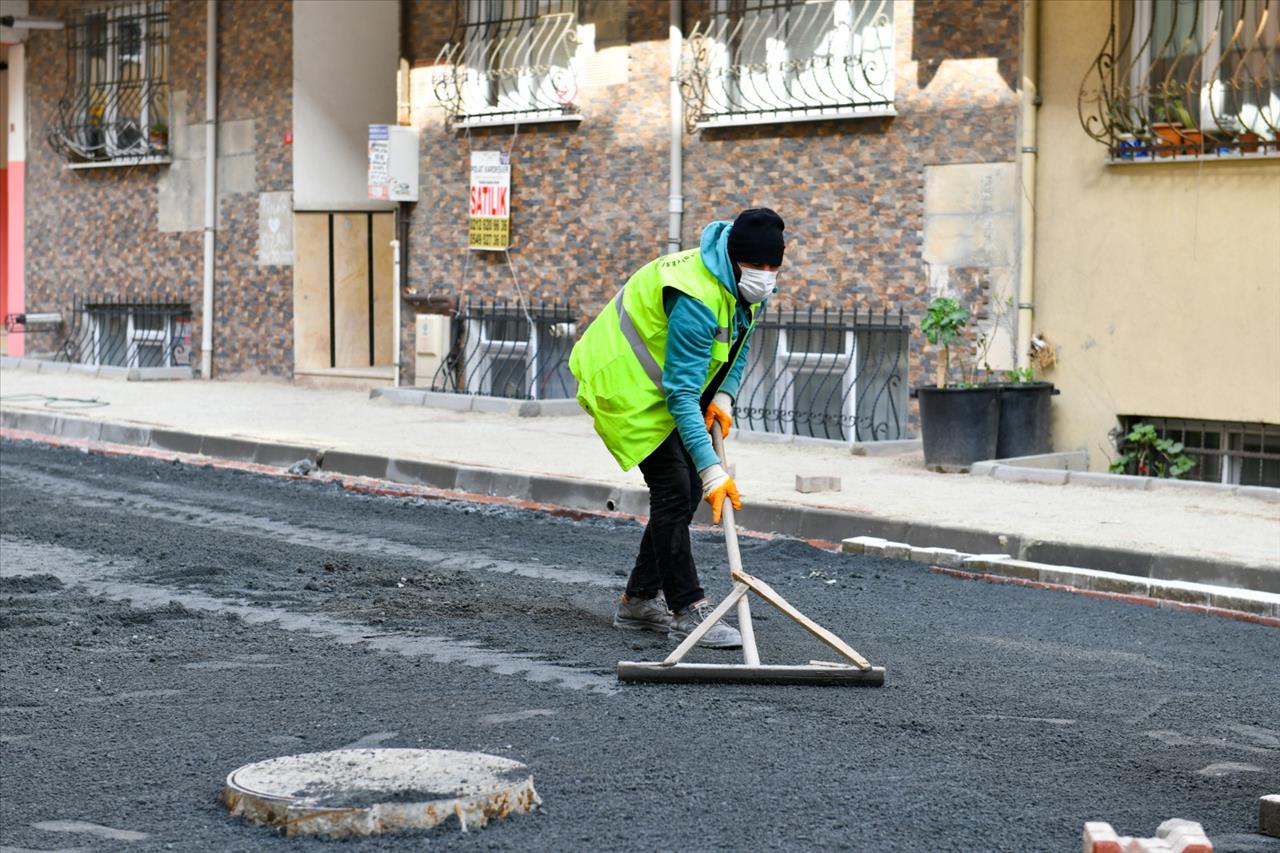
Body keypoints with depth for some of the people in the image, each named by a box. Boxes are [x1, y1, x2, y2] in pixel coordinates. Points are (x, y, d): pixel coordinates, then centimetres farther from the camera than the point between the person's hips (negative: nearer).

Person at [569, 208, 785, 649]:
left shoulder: (745, 285, -5)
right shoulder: (696, 297, -34)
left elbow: (738, 342, 14)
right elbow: (681, 394, -36)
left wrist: (723, 397, -5)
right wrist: (712, 469, -40)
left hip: (664, 383, 10)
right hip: (626, 384, -10)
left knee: (688, 491, 9)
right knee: (675, 492, -14)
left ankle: (640, 600, 18)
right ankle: (687, 611, -10)